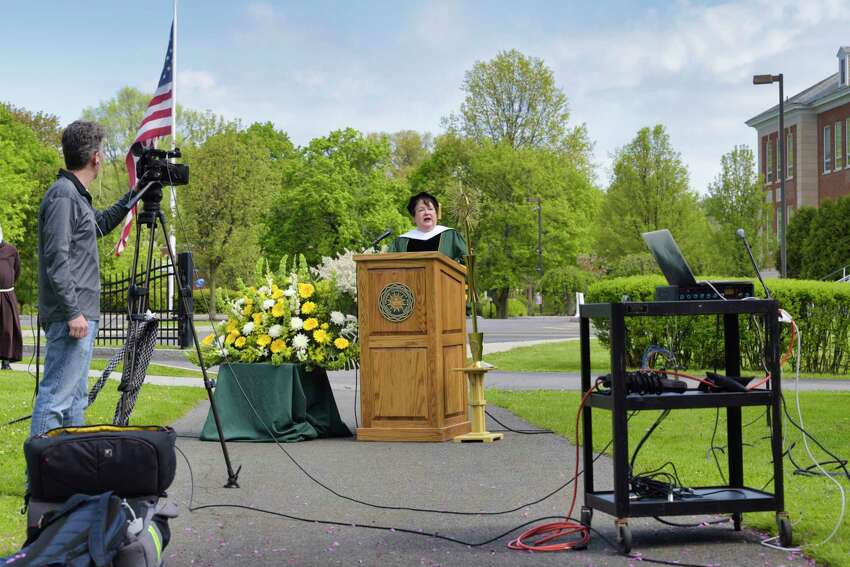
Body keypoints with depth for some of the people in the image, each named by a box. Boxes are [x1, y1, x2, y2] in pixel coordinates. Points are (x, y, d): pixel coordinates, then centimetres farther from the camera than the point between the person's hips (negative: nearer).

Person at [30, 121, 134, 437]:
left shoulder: (77, 195, 16)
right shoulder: (62, 196, -14)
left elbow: (99, 225, 36)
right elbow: (56, 259, -20)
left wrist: (131, 198, 29)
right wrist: (73, 312, -22)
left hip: (81, 315, 10)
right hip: (71, 316, -10)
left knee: (75, 398, 14)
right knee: (56, 396, -10)